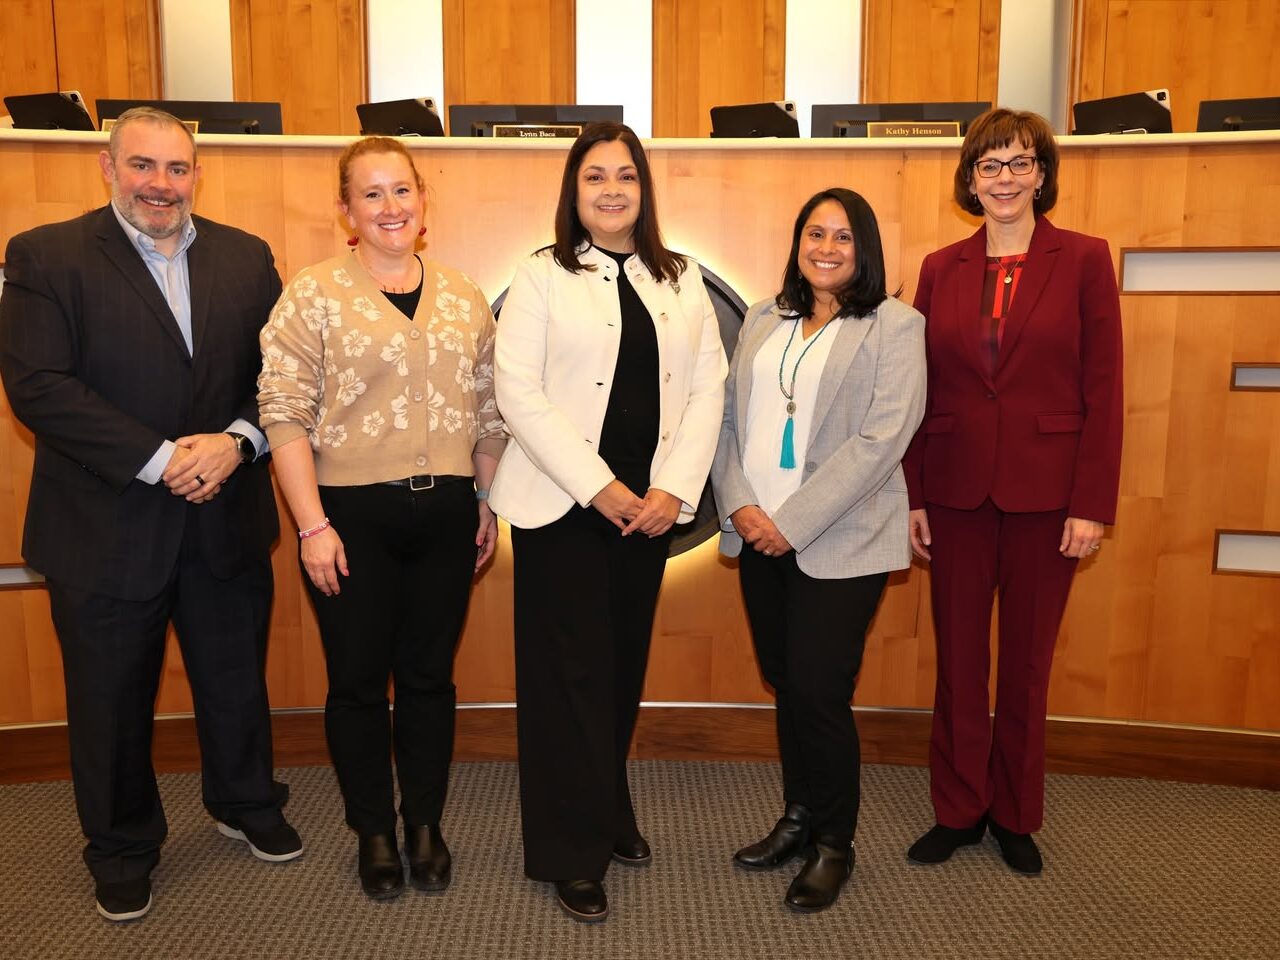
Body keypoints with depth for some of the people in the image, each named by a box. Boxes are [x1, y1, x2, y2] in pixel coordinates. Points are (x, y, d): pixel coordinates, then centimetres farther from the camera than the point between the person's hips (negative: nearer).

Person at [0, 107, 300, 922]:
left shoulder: (246, 257, 5)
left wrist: (238, 441, -16)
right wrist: (160, 459, -21)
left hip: (228, 521, 3)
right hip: (106, 529, -2)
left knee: (237, 679, 18)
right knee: (113, 700, 13)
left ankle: (247, 804, 42)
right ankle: (122, 848, 35)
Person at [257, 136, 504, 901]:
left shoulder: (463, 297, 8)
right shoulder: (313, 295, -4)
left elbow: (489, 411, 12)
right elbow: (285, 416, -8)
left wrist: (489, 505, 9)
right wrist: (313, 525, -12)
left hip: (446, 513, 3)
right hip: (353, 515, -3)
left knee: (430, 675, 12)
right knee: (359, 680, 9)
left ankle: (425, 823, 31)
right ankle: (374, 832, 29)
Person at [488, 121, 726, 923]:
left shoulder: (682, 279, 10)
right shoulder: (542, 276, 0)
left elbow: (708, 388, 5)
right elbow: (519, 393, -9)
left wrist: (672, 490, -7)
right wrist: (600, 488, -14)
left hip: (650, 507, 4)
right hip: (563, 504, -3)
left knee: (625, 669, 12)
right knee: (573, 674, 0)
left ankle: (611, 816, 31)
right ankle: (573, 851, 13)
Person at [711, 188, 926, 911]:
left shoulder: (895, 325, -4)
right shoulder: (764, 319, 12)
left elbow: (882, 439, -13)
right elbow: (730, 416, 9)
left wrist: (793, 522, -16)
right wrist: (739, 503, -7)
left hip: (839, 542, -4)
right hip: (761, 537, 5)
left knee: (819, 693, -1)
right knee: (785, 685, 13)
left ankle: (834, 844, 20)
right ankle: (799, 818, 33)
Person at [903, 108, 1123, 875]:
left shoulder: (1084, 260, -1)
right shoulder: (941, 268, 6)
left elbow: (1103, 391, -4)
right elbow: (918, 390, 5)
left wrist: (1093, 504, -9)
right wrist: (911, 497, 1)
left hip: (1045, 493, -2)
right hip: (957, 492, 2)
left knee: (1027, 661, 10)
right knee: (959, 659, 10)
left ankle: (1016, 813, 29)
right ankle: (958, 810, 27)